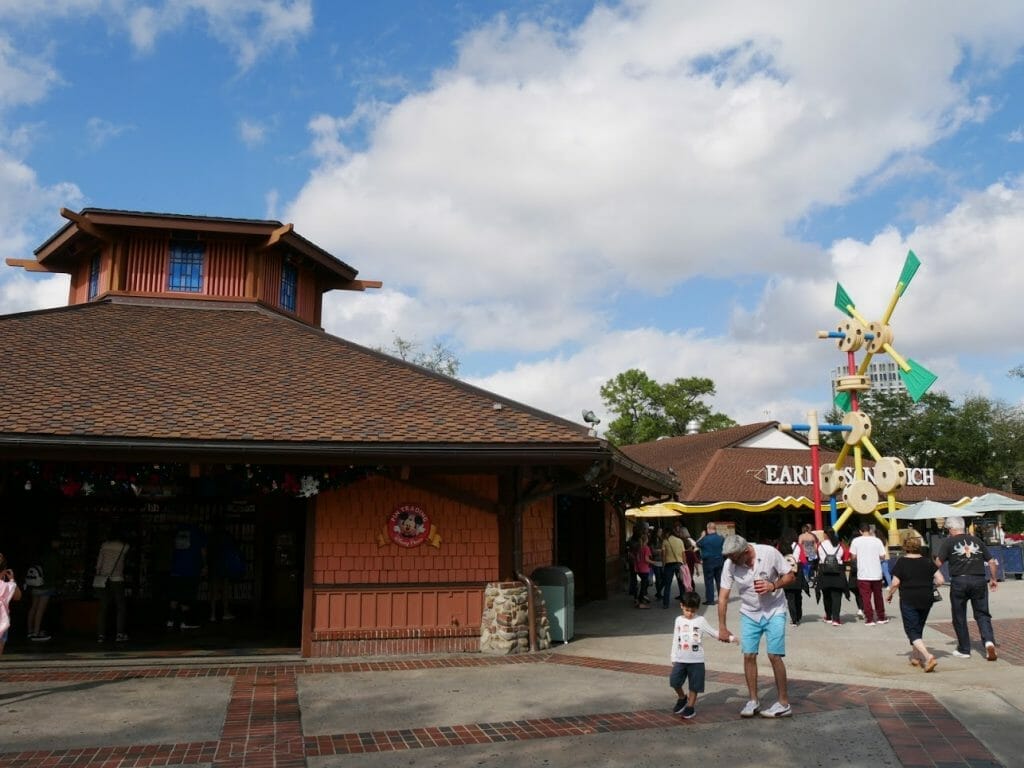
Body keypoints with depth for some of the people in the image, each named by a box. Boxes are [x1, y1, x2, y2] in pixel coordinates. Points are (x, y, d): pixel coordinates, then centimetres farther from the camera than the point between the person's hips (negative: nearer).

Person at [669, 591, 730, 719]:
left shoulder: (700, 621, -3)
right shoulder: (679, 620, 6)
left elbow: (714, 632, 1)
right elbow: (675, 639, 11)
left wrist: (729, 637, -8)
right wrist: (673, 657, 12)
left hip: (696, 660, -2)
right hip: (680, 659, 2)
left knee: (694, 684, 3)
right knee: (674, 680, -6)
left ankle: (691, 706, 20)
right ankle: (681, 698, 20)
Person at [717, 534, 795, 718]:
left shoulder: (770, 553, -22)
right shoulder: (730, 564, -16)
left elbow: (789, 576, -8)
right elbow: (723, 597, -10)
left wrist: (773, 586, -27)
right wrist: (722, 627, -9)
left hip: (774, 611, -3)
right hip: (749, 613, 3)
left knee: (774, 656, -7)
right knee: (749, 655, 0)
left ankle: (784, 703, 4)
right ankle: (753, 700, 14)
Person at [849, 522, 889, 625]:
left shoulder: (856, 541, -6)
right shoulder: (877, 540, -3)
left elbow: (853, 557, -3)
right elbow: (882, 556, -2)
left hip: (863, 575, -2)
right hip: (876, 574, 2)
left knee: (866, 597, 3)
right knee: (878, 596, 17)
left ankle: (869, 619, 0)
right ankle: (881, 617, 26)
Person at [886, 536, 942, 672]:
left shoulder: (902, 562, -6)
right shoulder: (927, 562, 5)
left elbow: (895, 583, -11)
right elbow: (940, 580, 0)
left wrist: (889, 594, 5)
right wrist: (929, 587, 18)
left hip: (908, 600, -5)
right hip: (926, 600, 5)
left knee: (912, 631, -3)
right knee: (919, 629, 20)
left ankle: (928, 656, -22)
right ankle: (916, 656, 28)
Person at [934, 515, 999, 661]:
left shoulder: (949, 542, 0)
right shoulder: (977, 540, 10)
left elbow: (938, 563, -6)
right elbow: (992, 562, 11)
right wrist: (993, 579, 24)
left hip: (959, 581, -2)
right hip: (979, 580, 3)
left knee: (959, 617, 10)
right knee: (982, 614, 10)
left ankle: (964, 650, 16)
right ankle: (989, 641, -13)